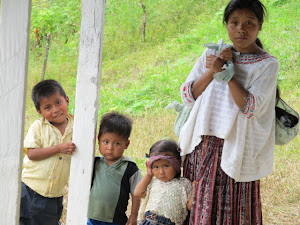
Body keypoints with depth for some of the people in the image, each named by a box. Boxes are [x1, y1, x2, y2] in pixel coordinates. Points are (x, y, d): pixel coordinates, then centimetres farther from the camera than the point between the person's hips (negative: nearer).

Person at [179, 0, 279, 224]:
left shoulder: (267, 64, -4)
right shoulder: (212, 54, 9)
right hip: (202, 145, 4)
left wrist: (227, 72, -14)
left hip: (234, 150, -4)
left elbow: (250, 108, -16)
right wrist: (213, 71, -12)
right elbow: (187, 95, 2)